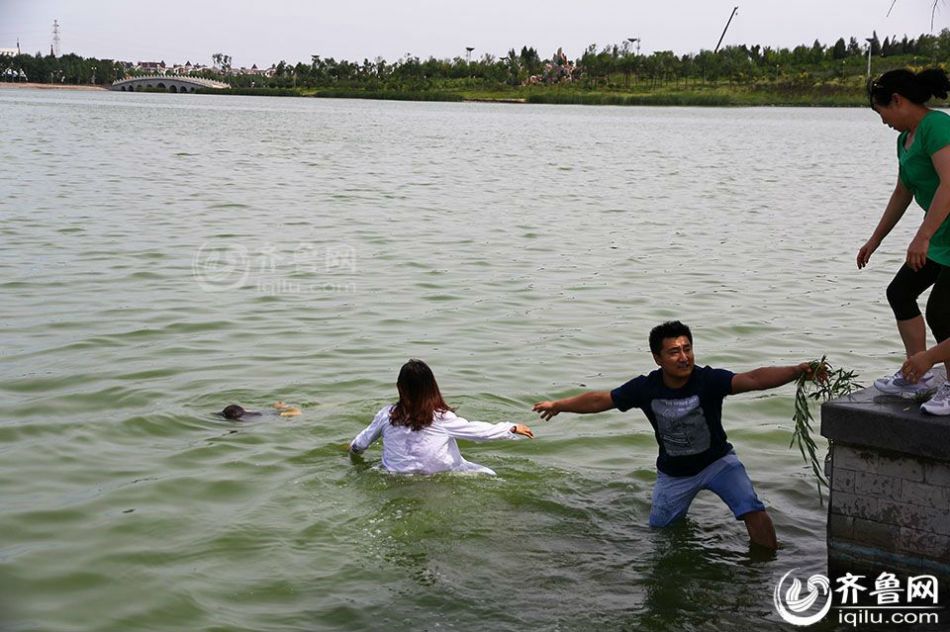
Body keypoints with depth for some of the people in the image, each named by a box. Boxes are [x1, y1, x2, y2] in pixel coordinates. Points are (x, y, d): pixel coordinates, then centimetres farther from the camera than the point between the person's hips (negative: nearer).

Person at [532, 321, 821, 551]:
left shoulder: (709, 380, -27)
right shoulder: (645, 388, -20)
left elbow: (754, 379, -42)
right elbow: (600, 400, -6)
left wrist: (798, 370, -57)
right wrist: (559, 405, 2)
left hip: (717, 461, -2)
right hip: (673, 473, 3)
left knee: (752, 510, -22)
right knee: (659, 529, 18)